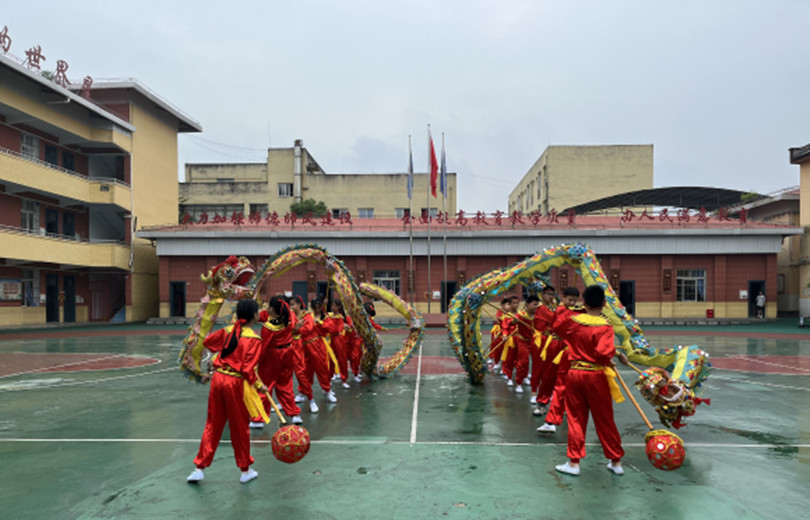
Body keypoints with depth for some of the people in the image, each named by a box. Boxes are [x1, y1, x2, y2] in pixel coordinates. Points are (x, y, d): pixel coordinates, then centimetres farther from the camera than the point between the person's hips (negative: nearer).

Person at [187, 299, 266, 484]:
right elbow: (248, 369, -17)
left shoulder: (228, 330, 5)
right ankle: (245, 471, 24)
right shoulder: (253, 339, -13)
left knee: (212, 425, 17)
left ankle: (200, 468, 21)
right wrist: (259, 386, -5)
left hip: (218, 378, 5)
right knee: (240, 428, 9)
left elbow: (207, 342, 21)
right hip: (235, 383, -5)